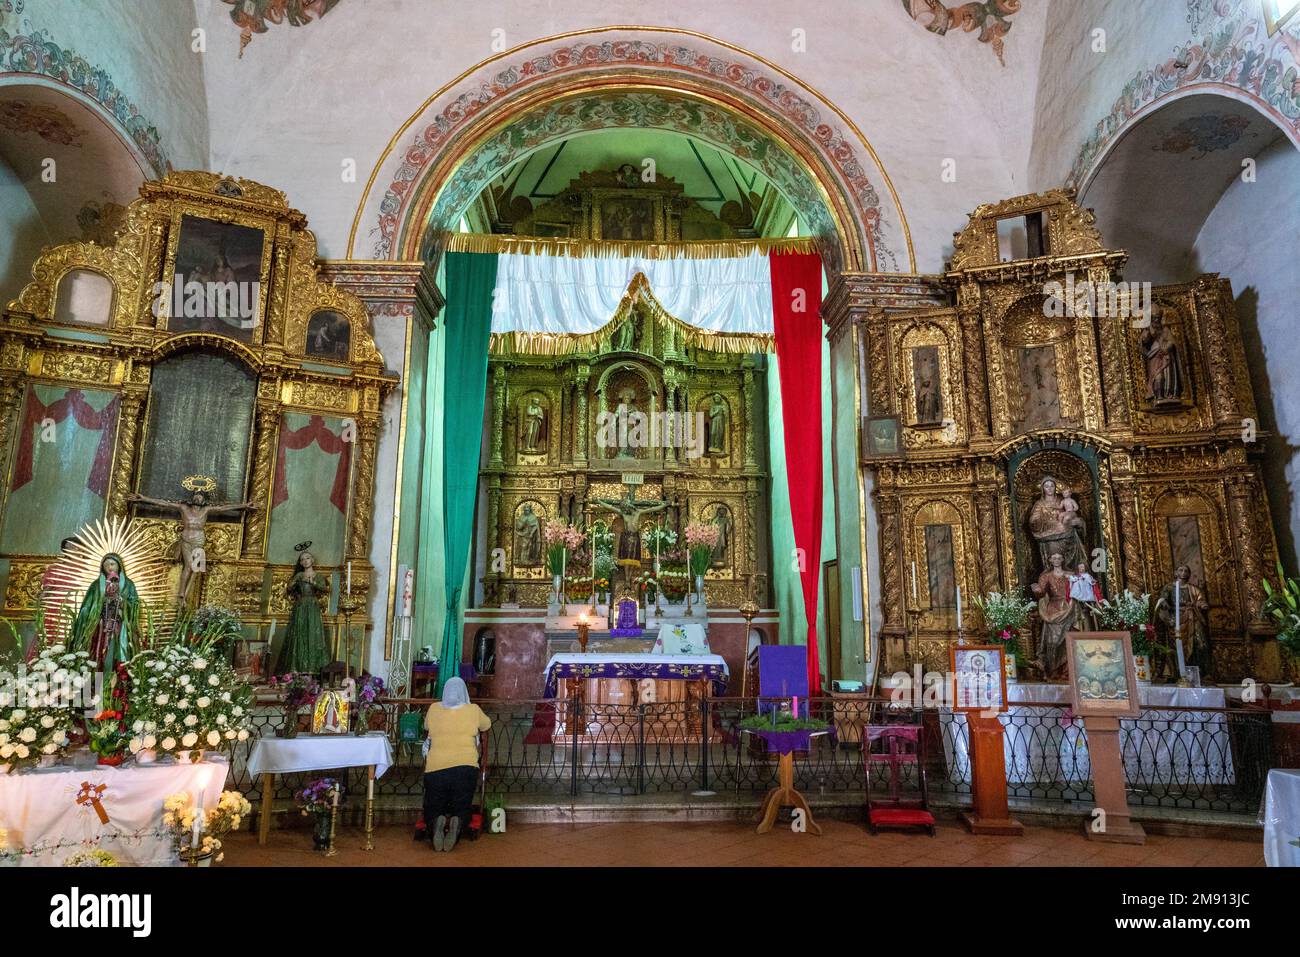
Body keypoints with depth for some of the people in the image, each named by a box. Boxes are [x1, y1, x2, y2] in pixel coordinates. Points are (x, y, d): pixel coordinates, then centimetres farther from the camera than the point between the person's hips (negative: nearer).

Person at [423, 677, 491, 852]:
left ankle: (437, 824, -17)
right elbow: (486, 725, 24)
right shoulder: (473, 710, 3)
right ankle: (457, 824, -19)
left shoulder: (434, 709, 6)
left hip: (435, 770, 1)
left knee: (432, 812, 18)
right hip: (465, 769, -1)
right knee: (461, 811, 16)